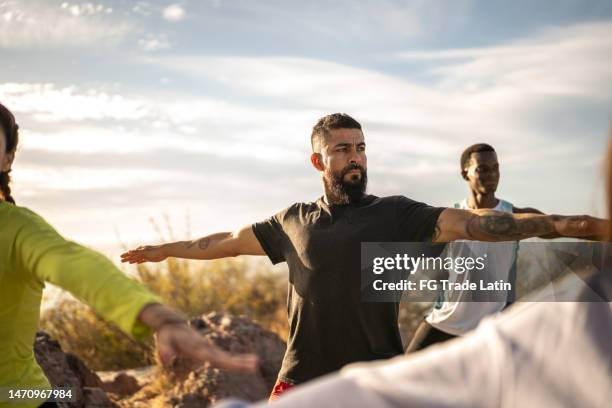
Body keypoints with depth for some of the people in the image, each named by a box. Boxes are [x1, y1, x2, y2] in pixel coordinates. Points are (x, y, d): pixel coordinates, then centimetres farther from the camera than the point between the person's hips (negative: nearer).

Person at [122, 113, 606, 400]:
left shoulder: (395, 214, -1)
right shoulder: (294, 221, 8)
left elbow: (473, 223, -12)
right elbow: (227, 241, 19)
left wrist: (570, 224, -22)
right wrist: (161, 250, 27)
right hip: (303, 379, 2)